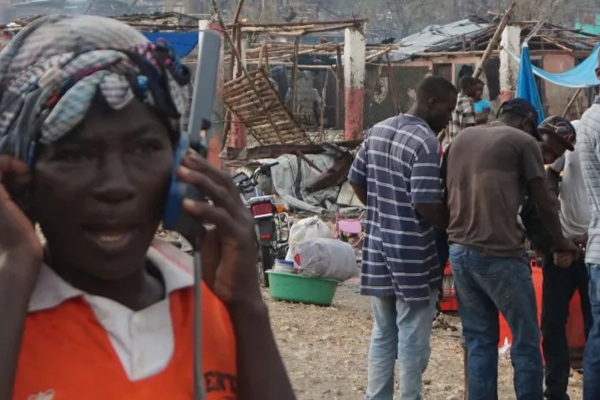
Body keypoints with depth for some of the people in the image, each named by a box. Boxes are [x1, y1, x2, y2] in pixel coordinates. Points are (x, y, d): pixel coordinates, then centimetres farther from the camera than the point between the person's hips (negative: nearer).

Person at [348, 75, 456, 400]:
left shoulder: (377, 131, 7)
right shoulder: (425, 142, -17)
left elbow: (356, 180, 15)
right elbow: (426, 206, -22)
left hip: (378, 248, 8)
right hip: (412, 255, -8)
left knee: (383, 334, 16)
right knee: (413, 339, 3)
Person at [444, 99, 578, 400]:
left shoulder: (461, 138, 17)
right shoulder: (524, 141, 0)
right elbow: (544, 204, 4)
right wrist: (560, 244, 19)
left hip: (459, 252, 6)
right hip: (499, 255, -6)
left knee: (479, 341, 12)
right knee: (526, 342, 4)